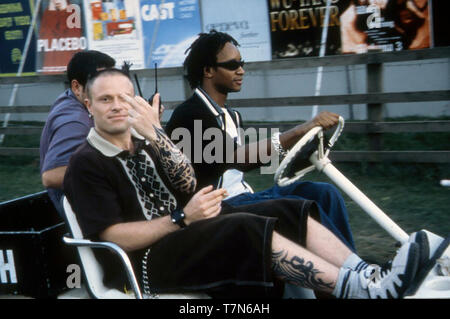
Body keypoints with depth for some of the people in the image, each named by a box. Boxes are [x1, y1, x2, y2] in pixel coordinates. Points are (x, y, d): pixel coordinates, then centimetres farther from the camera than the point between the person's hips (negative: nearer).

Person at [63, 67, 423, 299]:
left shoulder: (142, 142, 18)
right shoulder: (86, 163, -4)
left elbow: (188, 186, 3)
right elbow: (113, 236, -14)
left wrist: (157, 135, -11)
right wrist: (182, 218, -22)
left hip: (184, 231, 8)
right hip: (147, 260, -8)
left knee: (289, 211, -9)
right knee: (247, 228, -32)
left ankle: (367, 277, -23)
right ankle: (360, 290, -38)